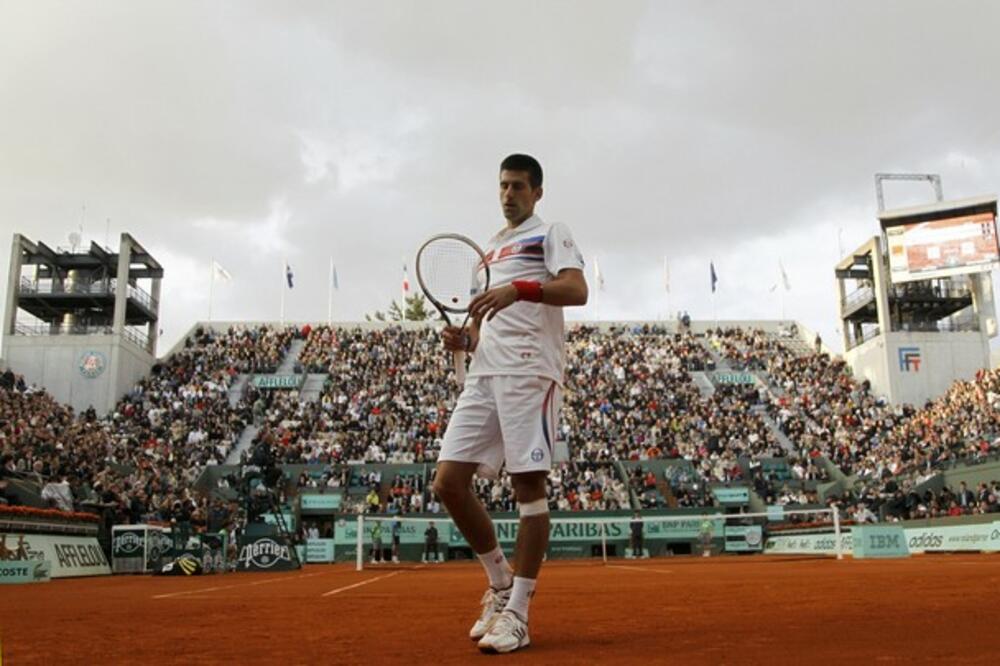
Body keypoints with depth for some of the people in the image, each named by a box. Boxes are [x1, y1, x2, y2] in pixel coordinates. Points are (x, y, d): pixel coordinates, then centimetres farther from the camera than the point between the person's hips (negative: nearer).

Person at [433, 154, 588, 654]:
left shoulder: (550, 234, 8)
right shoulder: (488, 251, 28)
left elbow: (577, 290, -11)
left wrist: (519, 288, -25)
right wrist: (463, 339, 9)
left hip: (529, 371, -7)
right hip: (483, 374, 7)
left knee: (528, 485, -7)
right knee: (449, 482, -1)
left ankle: (517, 612, 0)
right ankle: (501, 583, 15)